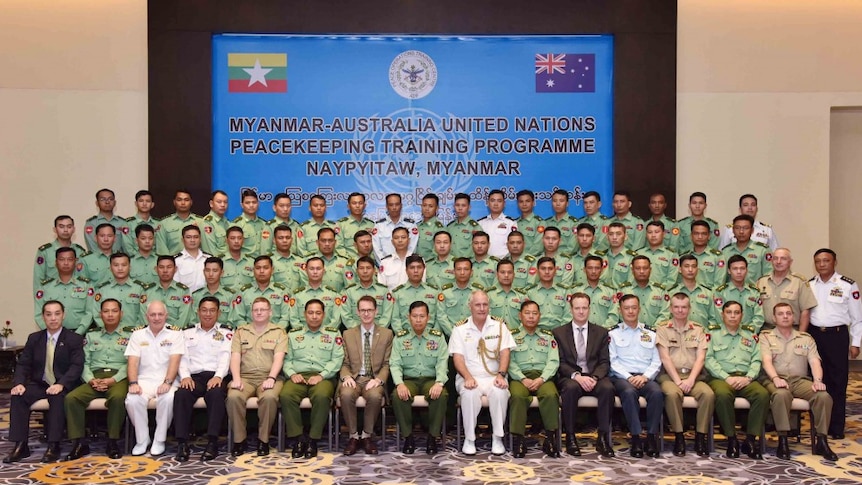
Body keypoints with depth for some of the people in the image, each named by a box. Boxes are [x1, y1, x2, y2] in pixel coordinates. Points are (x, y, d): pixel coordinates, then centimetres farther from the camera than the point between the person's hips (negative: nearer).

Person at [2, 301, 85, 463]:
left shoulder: (74, 339, -2)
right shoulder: (34, 338, 11)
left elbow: (77, 366, -11)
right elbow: (23, 364, 7)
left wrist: (61, 384, -28)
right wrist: (19, 383, -15)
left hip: (62, 387, -4)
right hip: (39, 384, 4)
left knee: (57, 397, -35)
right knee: (18, 395, -25)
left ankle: (53, 446, -33)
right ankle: (20, 445, -22)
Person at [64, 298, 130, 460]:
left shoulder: (129, 337, 12)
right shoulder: (91, 336, 22)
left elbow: (130, 363, -1)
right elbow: (84, 362, 12)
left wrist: (113, 380, -16)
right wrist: (91, 380, -8)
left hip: (119, 378, -3)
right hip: (95, 378, 3)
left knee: (118, 397, -37)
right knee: (71, 398, -25)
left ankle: (112, 442, -23)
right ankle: (80, 443, -18)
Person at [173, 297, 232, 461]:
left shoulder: (226, 334, 18)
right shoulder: (187, 333, 23)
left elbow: (225, 357, 3)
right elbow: (183, 357, 11)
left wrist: (218, 376, -16)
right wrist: (185, 376, -9)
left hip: (215, 376, -1)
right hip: (194, 377, 2)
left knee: (216, 394, -36)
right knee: (181, 394, -32)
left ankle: (212, 443, -33)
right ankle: (182, 443, -29)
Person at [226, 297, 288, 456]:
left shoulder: (279, 331, 11)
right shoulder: (241, 331, 17)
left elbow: (278, 357, -2)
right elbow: (235, 357, 6)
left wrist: (271, 378, -19)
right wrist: (236, 379, -11)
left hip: (269, 377, -2)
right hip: (245, 377, 2)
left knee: (270, 397, -34)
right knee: (233, 397, -30)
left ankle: (263, 440, -15)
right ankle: (239, 439, -12)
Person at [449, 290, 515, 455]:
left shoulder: (499, 325, 8)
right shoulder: (460, 328, 6)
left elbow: (505, 352, 0)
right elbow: (457, 357, -2)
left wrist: (501, 374, -17)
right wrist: (468, 377, -19)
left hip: (494, 377, 1)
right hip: (469, 377, -1)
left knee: (500, 392, -33)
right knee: (470, 393, -34)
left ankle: (498, 438, -17)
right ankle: (469, 439, -18)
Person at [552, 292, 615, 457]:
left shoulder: (601, 332, 13)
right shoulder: (559, 333, 8)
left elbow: (604, 362, 6)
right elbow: (560, 363, 0)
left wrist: (594, 378, -15)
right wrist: (577, 376, -18)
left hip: (594, 377, 2)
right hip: (570, 378, -1)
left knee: (608, 388, -31)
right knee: (571, 388, -36)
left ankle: (603, 438, -21)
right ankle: (570, 437, -23)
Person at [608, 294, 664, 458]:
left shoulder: (650, 334, 20)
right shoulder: (613, 334, 14)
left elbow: (656, 361, 11)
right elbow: (613, 361, 3)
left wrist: (645, 377, -7)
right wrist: (629, 377, -12)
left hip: (646, 378, 2)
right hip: (622, 377, -2)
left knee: (657, 392, -32)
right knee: (629, 392, -36)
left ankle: (652, 436, -24)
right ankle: (636, 437, -30)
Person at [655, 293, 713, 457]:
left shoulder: (698, 329, 13)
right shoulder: (663, 328, 6)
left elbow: (700, 358, 3)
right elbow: (665, 358, -3)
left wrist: (691, 380, -12)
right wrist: (678, 381, -13)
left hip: (693, 375, 2)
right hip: (670, 375, -2)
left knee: (708, 394, -28)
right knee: (672, 393, -34)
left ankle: (700, 437, -15)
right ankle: (678, 437, -19)